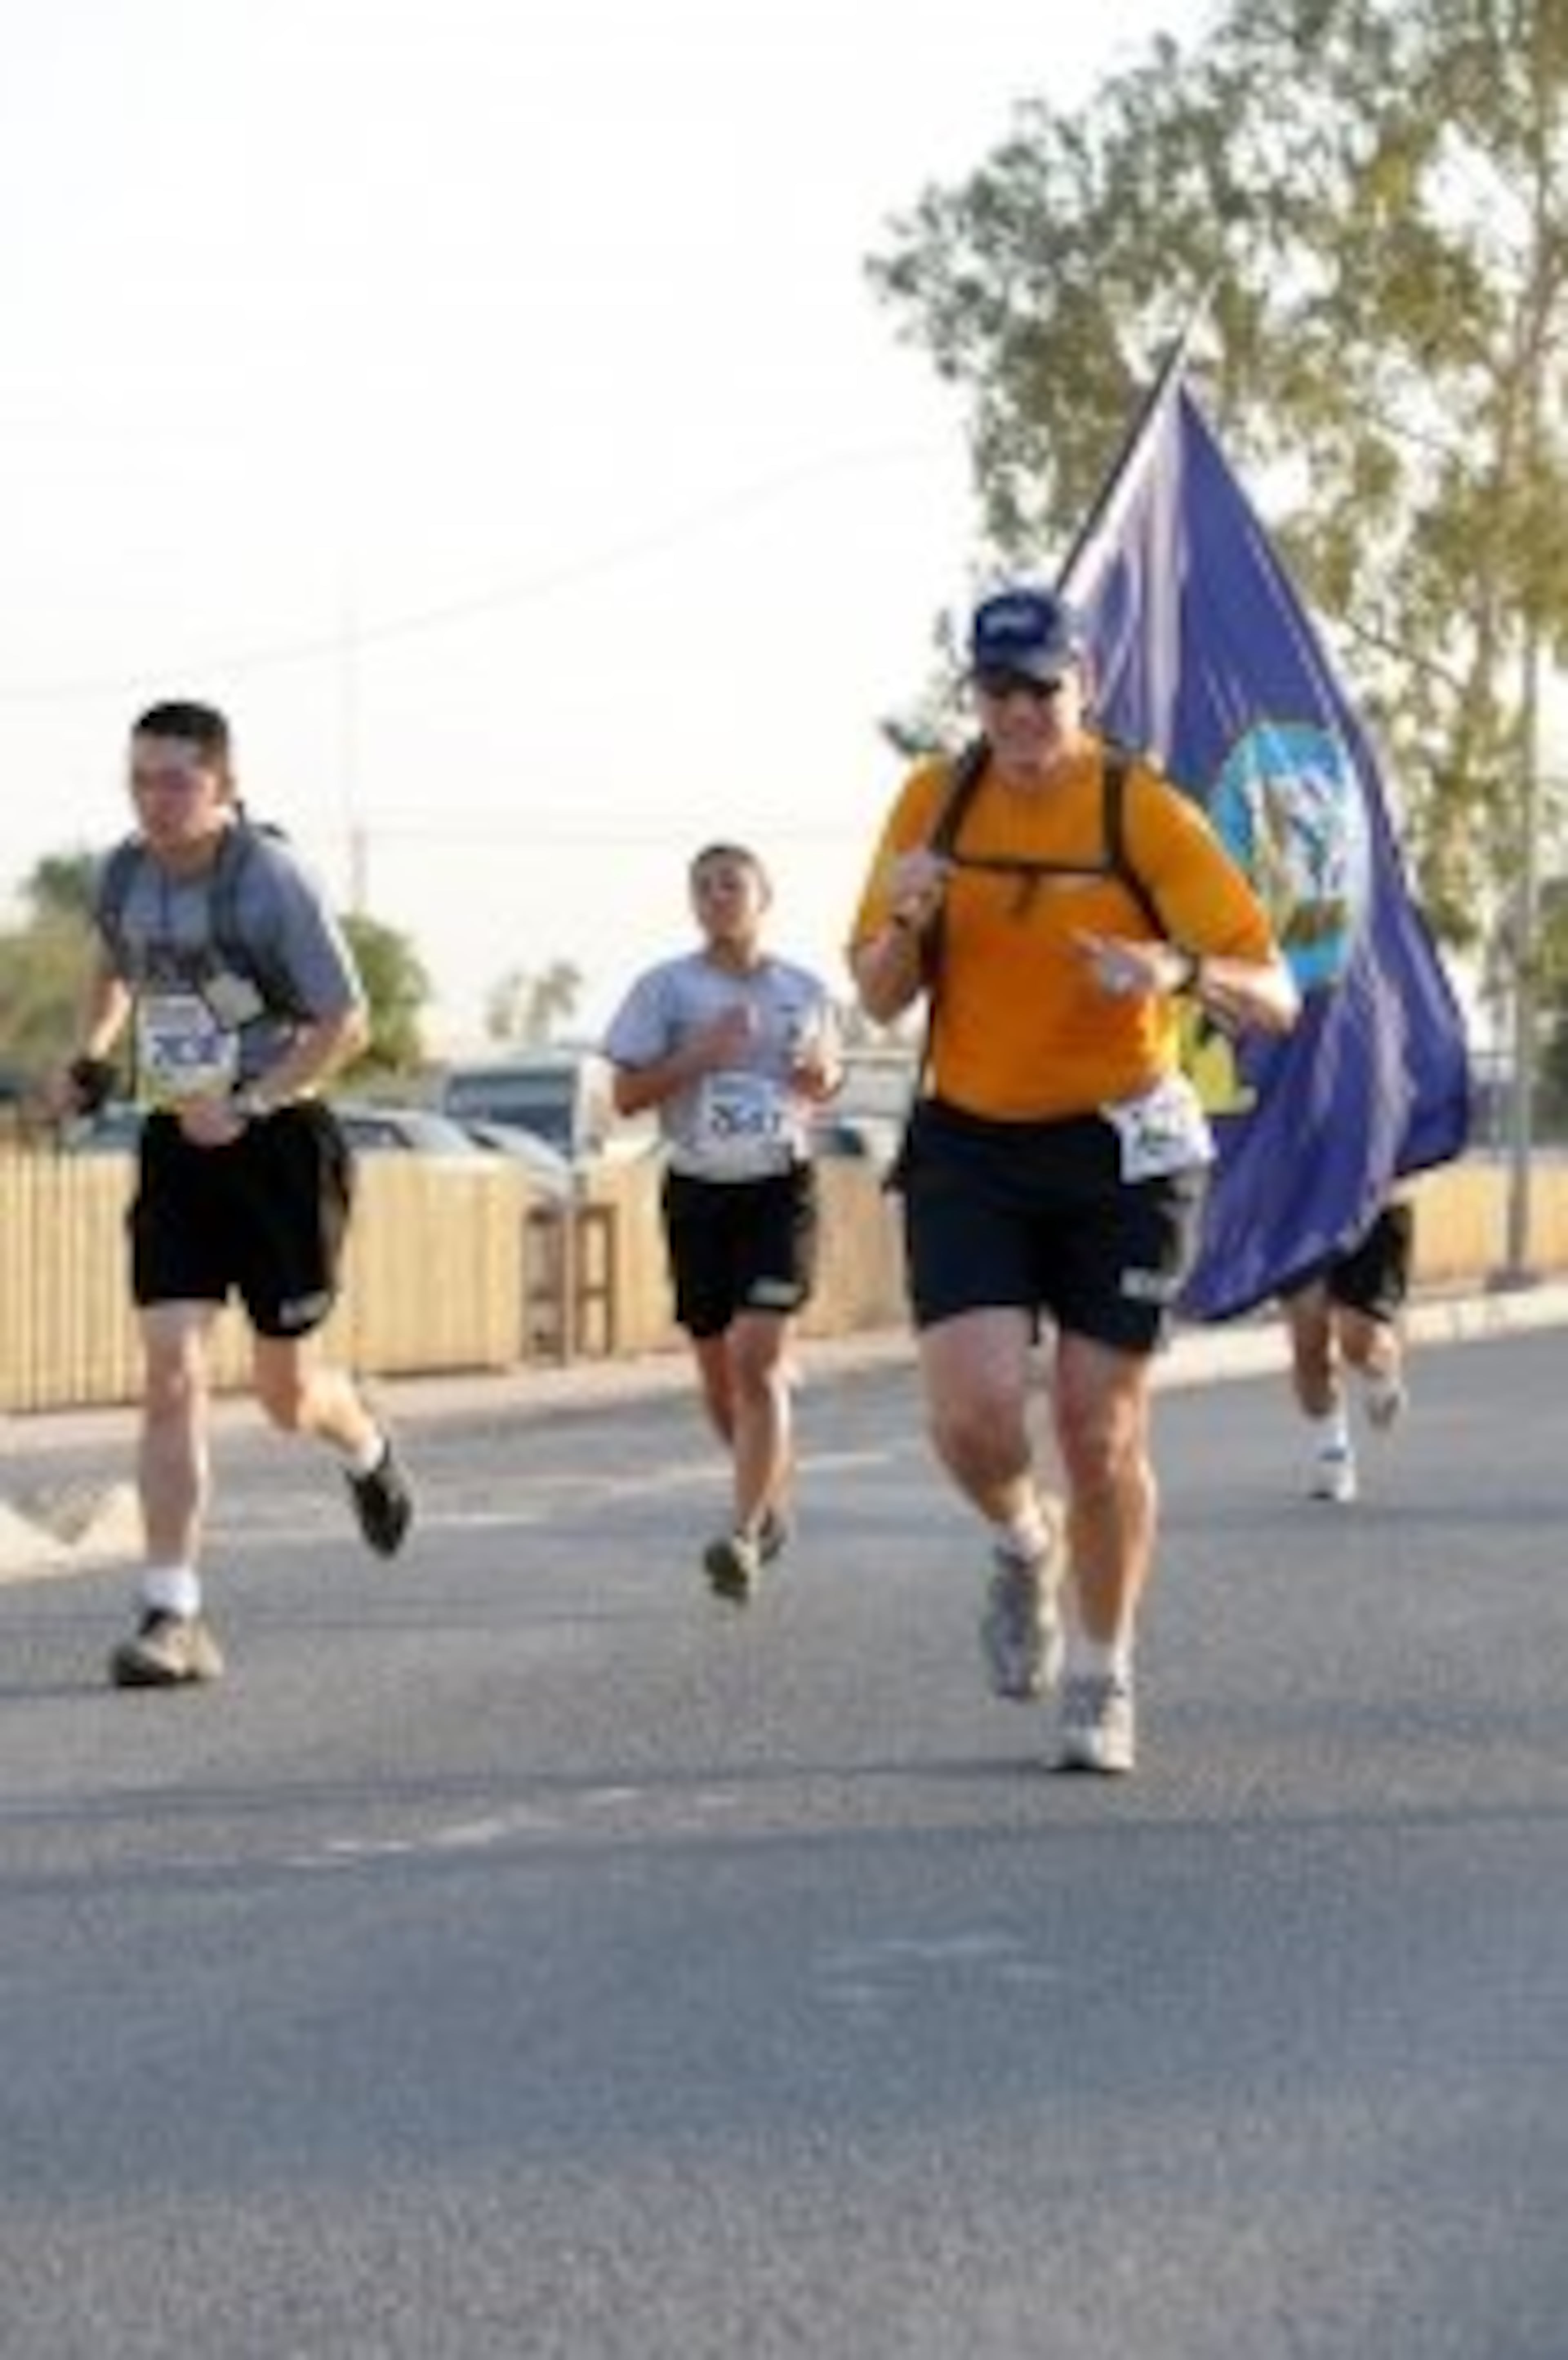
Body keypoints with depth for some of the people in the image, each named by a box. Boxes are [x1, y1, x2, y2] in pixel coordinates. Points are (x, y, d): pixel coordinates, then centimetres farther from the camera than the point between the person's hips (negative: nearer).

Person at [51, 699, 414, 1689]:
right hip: (177, 1147, 4)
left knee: (285, 1393, 8)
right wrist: (90, 1060, 11)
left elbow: (347, 1023, -14)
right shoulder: (124, 875, 2)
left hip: (278, 1140, -4)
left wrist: (248, 1104, -22)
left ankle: (368, 1448, 46)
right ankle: (175, 1618, -11)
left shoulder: (273, 880, -15)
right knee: (173, 1374, -10)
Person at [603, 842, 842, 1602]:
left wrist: (822, 1075, -4)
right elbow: (627, 1095, -4)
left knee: (759, 1360, -14)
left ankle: (744, 1537, -17)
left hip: (780, 1188, -1)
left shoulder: (804, 990, 5)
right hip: (698, 1191, 1)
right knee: (717, 1370, 10)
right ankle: (772, 1494, 36)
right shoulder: (666, 987, -1)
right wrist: (699, 1056, -17)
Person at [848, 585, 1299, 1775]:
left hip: (1121, 1152, -2)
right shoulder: (937, 799, 0)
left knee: (1102, 1433, 0)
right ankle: (1025, 1547, 22)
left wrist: (1181, 973, -35)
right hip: (969, 1148, 2)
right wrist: (904, 924, -16)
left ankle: (1104, 1686, 21)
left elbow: (1275, 999, -14)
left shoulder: (1146, 813, -11)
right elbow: (879, 1001, 6)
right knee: (975, 1417, -14)